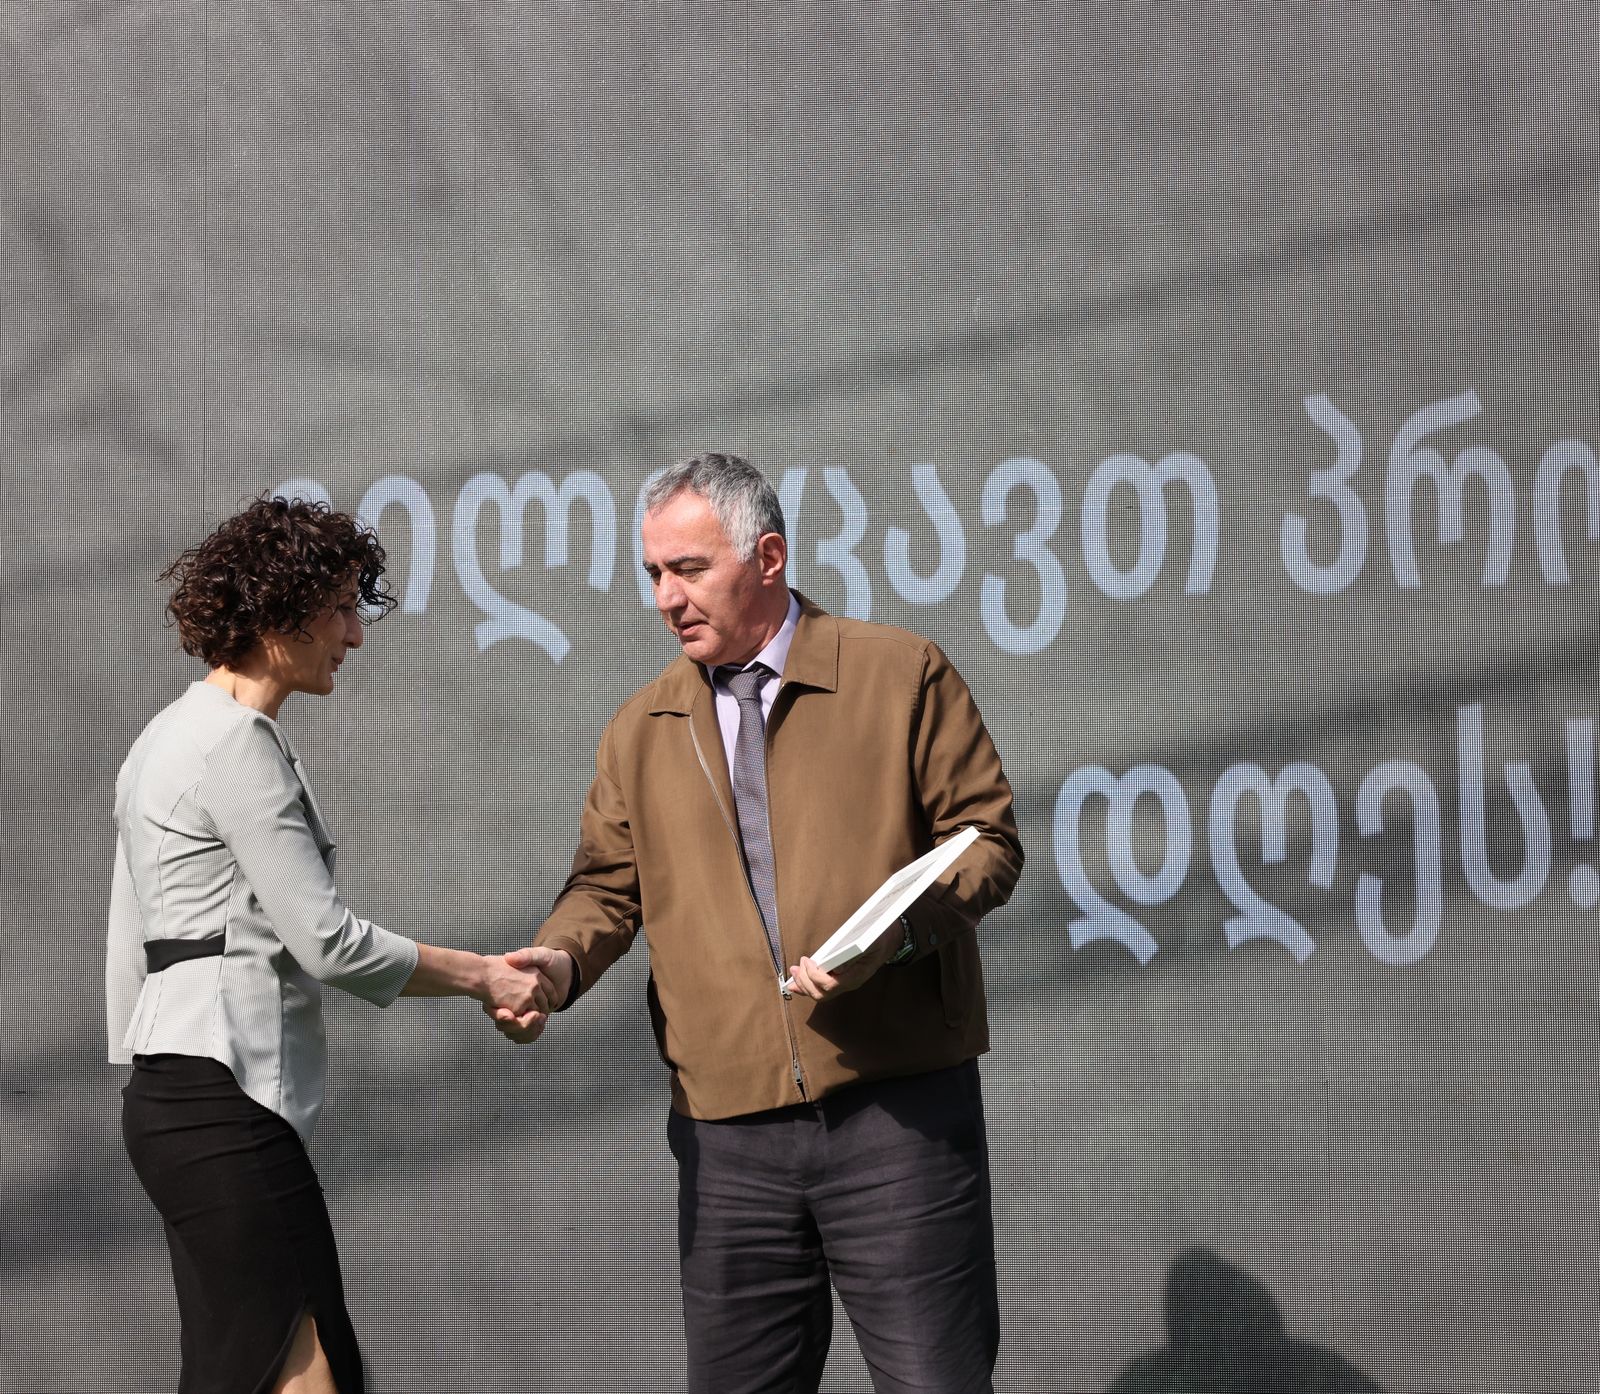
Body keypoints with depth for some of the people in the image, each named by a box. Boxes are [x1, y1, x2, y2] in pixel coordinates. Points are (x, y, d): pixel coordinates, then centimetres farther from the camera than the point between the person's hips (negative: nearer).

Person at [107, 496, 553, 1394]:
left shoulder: (171, 736, 18)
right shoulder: (238, 741, -12)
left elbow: (129, 942, 20)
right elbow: (326, 941, -16)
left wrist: (140, 1066, 24)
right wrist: (484, 976, -7)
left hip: (173, 1092, 10)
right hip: (225, 1096, -10)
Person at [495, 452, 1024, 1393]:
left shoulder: (903, 673, 2)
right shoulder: (641, 729, 14)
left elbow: (988, 837, 1)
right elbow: (609, 883, 14)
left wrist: (896, 928, -17)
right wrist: (560, 959, -7)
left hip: (899, 1106, -3)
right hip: (729, 1125, 4)